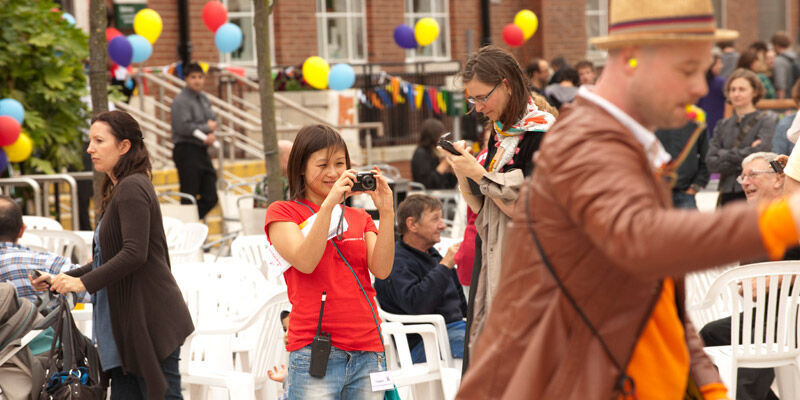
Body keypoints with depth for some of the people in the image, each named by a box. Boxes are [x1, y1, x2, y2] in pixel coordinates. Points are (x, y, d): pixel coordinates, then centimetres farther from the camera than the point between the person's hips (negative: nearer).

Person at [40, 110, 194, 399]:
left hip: (151, 320, -10)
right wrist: (63, 278, 16)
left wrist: (84, 282, -18)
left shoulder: (132, 188, -12)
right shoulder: (119, 190, 19)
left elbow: (134, 254, -22)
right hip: (132, 324, 10)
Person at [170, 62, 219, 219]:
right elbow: (183, 127, -21)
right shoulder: (181, 100, -10)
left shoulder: (204, 99, 17)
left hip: (202, 151, 8)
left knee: (210, 198, 6)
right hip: (187, 151, -8)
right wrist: (207, 128, -8)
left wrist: (212, 136, -5)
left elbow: (213, 121, 19)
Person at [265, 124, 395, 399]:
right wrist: (328, 204, -17)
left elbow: (382, 270, 2)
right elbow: (305, 262, -11)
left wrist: (386, 213, -8)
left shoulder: (359, 218, 19)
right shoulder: (282, 212, 7)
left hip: (368, 352, 4)